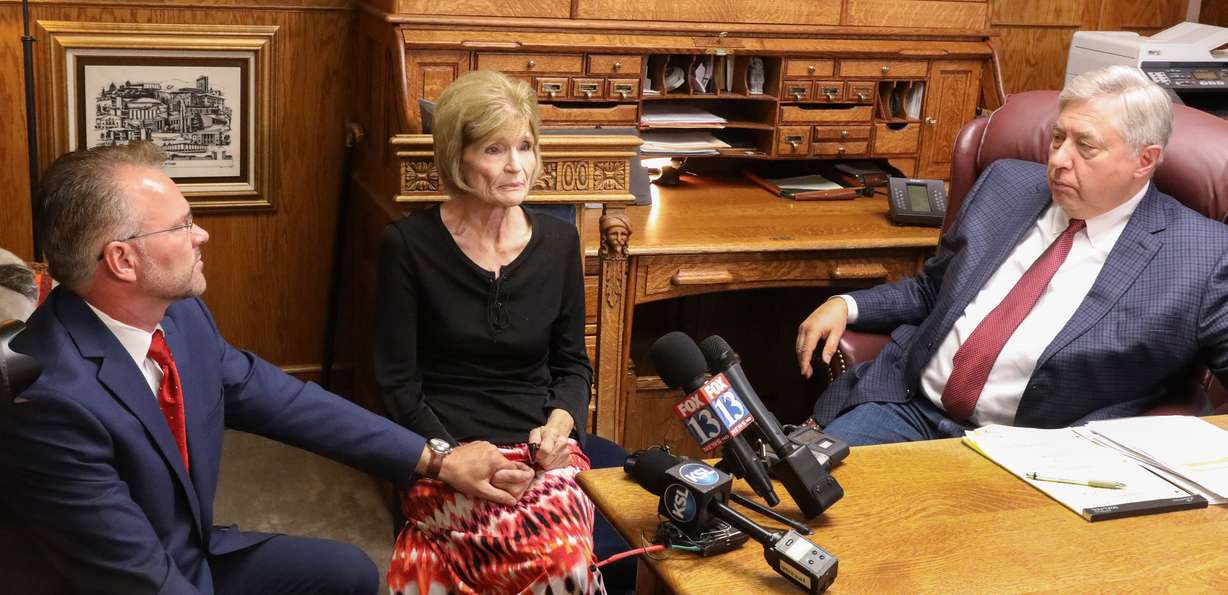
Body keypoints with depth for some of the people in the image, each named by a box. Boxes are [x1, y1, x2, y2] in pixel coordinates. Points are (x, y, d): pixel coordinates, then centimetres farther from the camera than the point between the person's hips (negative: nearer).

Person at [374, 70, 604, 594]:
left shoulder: (559, 241, 8)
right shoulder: (409, 243, -2)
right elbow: (397, 380, -2)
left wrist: (560, 423, -5)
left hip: (541, 447, 4)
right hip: (444, 452, -3)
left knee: (567, 552, -29)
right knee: (556, 551, -31)